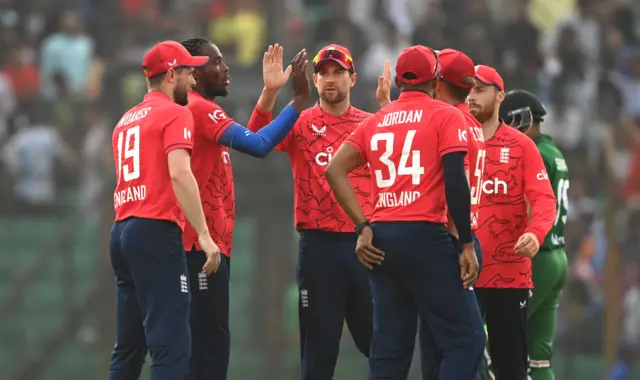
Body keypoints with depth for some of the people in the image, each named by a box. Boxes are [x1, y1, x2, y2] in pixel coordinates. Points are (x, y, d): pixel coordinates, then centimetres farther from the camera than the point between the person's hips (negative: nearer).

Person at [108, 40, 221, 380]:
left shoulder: (127, 120, 22)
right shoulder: (175, 114, -4)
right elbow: (179, 174, -17)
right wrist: (204, 235, -19)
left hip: (121, 232, 8)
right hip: (155, 231, -8)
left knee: (128, 349, 11)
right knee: (172, 345, -13)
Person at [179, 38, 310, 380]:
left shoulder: (199, 110, 18)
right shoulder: (200, 109, -13)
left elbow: (249, 137, 23)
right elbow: (258, 145, -22)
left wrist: (271, 91, 14)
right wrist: (300, 99, -19)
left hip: (209, 241, 10)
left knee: (207, 342, 11)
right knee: (211, 343, -12)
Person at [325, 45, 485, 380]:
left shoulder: (376, 122, 16)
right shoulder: (445, 116, 0)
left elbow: (335, 170, 6)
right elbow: (455, 181, -11)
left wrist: (363, 227, 3)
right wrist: (467, 244, -8)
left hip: (381, 239, 6)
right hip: (424, 236, -6)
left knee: (389, 349, 8)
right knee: (465, 340, -3)